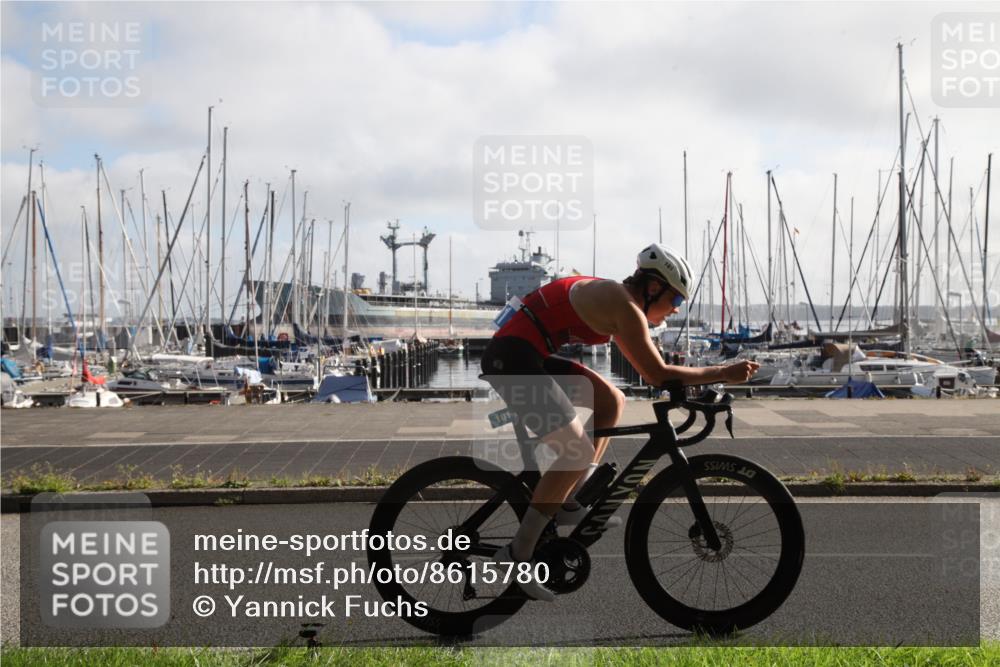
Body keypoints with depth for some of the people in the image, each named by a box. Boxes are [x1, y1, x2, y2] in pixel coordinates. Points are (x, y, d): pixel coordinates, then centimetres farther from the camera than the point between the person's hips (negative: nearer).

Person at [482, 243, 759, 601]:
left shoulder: (615, 298, 17)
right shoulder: (624, 306, -12)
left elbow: (648, 369, 28)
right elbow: (658, 375, -12)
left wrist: (688, 392, 26)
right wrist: (723, 373, -6)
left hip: (530, 355, 10)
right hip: (512, 358, -10)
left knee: (611, 401, 15)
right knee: (579, 453, -12)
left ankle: (569, 504, 15)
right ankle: (518, 553, -6)